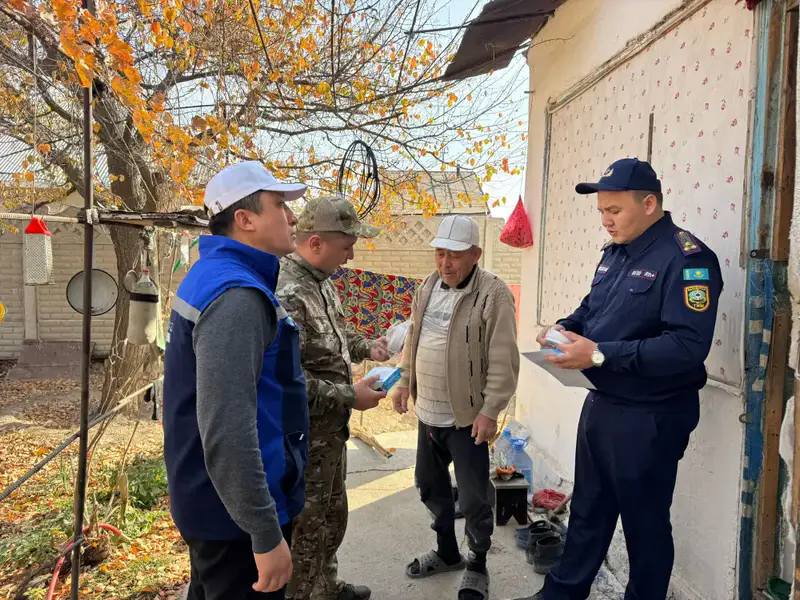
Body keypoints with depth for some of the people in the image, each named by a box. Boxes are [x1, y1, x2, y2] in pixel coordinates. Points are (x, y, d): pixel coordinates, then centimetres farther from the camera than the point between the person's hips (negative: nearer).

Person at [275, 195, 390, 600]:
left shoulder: (320, 281, 4)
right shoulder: (286, 295, -28)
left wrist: (365, 347, 4)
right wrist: (350, 396, -24)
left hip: (330, 429, 10)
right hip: (303, 437, -10)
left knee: (333, 514, 26)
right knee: (305, 528, 9)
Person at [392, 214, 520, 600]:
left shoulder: (493, 294, -16)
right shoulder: (428, 287, 6)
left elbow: (503, 362, -18)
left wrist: (489, 411, -20)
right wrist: (405, 382, 14)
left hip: (467, 417, -7)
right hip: (427, 413, 7)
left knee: (473, 498, 7)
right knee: (430, 485, 21)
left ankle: (477, 565, 31)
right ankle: (447, 551, 43)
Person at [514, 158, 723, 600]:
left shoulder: (687, 258, -19)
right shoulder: (615, 252, 8)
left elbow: (688, 346, -28)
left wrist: (600, 354, -29)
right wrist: (566, 328, -2)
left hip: (649, 418, -8)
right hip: (601, 404, 9)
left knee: (645, 524, 11)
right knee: (587, 510, 22)